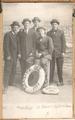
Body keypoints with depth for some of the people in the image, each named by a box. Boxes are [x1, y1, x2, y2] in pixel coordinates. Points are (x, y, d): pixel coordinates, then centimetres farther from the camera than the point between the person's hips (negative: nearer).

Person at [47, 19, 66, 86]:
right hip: (51, 53, 2)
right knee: (51, 67, -1)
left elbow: (63, 42, -1)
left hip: (59, 53, -2)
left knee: (60, 67, 3)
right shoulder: (49, 33, 9)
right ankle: (50, 80, 7)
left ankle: (61, 81, 11)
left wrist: (63, 52, -7)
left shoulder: (61, 32, 3)